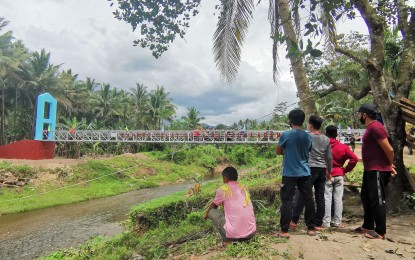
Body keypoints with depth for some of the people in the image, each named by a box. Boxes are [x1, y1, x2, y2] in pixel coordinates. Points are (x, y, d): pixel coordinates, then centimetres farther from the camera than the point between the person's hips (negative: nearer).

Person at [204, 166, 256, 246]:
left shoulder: (223, 190, -3)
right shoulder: (244, 188, 13)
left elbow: (213, 205, 16)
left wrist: (206, 213, 38)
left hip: (235, 234, -6)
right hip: (251, 233, 6)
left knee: (212, 211, 13)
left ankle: (228, 240, 7)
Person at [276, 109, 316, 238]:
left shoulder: (286, 134, -10)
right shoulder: (308, 136, 6)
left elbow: (278, 151, 1)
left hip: (290, 174, -5)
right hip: (305, 173, 5)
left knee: (287, 202, 0)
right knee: (308, 200, 11)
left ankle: (284, 231, 3)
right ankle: (311, 228, 22)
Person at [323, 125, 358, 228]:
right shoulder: (343, 147, 2)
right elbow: (354, 159, -3)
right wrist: (346, 169, 6)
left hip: (326, 176, -2)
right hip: (339, 175, 2)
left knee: (327, 199, 1)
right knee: (338, 199, 9)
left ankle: (326, 222, 4)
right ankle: (337, 222, 14)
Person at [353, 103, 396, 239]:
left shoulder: (375, 127, -18)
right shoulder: (370, 128, 15)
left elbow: (389, 149, -21)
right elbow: (373, 148, 15)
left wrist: (390, 165, -6)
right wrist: (389, 164, 12)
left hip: (378, 170, -11)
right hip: (370, 170, 11)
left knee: (378, 200, -2)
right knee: (366, 197, 18)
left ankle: (380, 232, 9)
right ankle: (367, 226, 30)